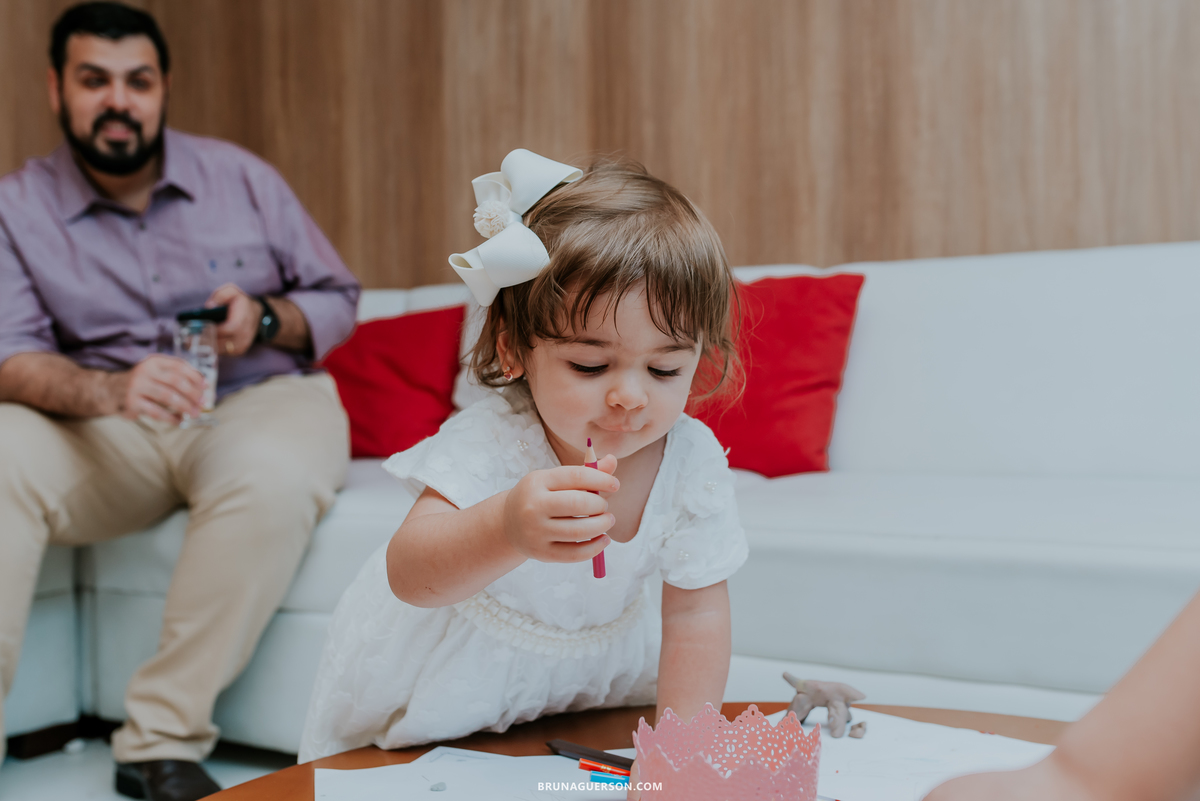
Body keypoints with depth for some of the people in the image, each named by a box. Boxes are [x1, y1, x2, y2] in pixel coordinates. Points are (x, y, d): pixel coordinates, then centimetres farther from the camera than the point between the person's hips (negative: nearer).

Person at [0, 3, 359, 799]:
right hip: (104, 427, 1)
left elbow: (338, 300, 10)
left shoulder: (240, 178, 7)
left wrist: (265, 319, -13)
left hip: (258, 400, -1)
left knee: (272, 475, -37)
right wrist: (107, 390, -30)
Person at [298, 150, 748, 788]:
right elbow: (409, 576, -45)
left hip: (593, 658, 3)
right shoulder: (490, 442, -32)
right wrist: (505, 530, -65)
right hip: (449, 670, -3)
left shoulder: (693, 460, -21)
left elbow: (695, 613, -10)